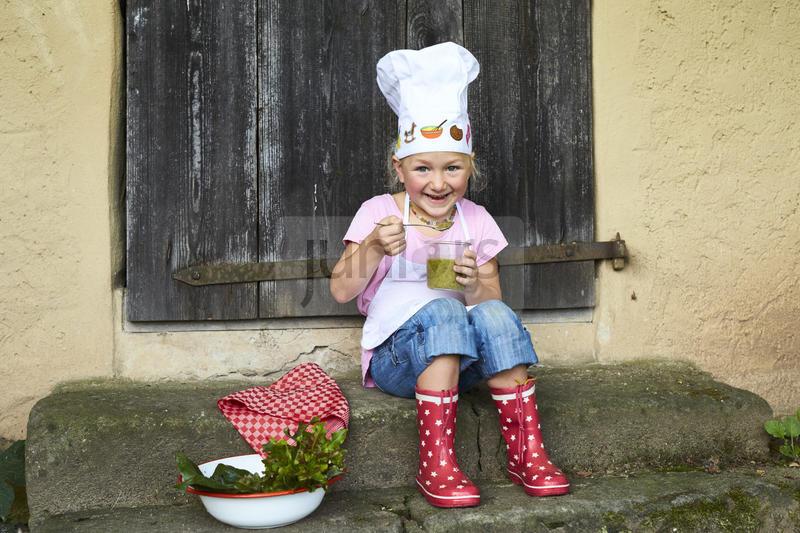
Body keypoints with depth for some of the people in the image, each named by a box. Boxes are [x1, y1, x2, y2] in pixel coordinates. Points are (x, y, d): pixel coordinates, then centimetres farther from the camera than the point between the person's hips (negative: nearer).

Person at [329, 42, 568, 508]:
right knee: (442, 312, -33)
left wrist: (476, 286, -19)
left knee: (493, 314, -29)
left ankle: (527, 454, -23)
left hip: (462, 361, 3)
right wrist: (373, 249, -25)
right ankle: (436, 465, -32)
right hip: (397, 357, -2)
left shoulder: (476, 220, 6)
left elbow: (491, 299, 5)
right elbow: (341, 292, -7)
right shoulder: (379, 213, -2)